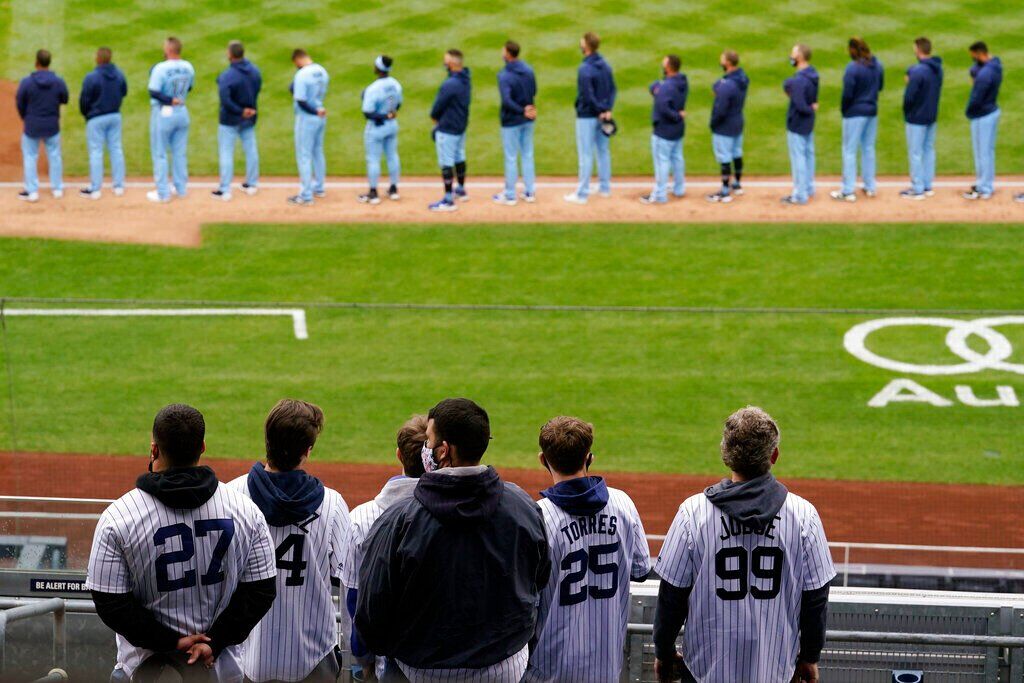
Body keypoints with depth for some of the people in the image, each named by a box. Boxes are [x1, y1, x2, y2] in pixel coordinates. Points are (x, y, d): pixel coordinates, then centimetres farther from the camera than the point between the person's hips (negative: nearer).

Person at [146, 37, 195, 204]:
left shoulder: (161, 68, -21)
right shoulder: (188, 68, -1)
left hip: (163, 113, -6)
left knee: (159, 154, 4)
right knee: (180, 153, 17)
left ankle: (163, 193, 6)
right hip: (182, 113, 6)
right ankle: (181, 188, 26)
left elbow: (154, 92, -24)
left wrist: (170, 100, -16)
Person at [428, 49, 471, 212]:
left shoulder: (449, 84, -27)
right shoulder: (465, 80, 2)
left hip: (447, 129, -9)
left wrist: (434, 117, 4)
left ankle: (448, 201, 0)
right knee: (459, 158, 23)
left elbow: (438, 106, -19)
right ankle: (461, 191, 38)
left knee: (446, 163, -3)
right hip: (461, 126, 9)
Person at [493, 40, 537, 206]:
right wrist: (526, 108, 11)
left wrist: (522, 111, -22)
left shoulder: (504, 76, -21)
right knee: (527, 155, 15)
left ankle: (510, 195, 12)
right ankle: (530, 192, 21)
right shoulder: (528, 71, -1)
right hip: (528, 120, 6)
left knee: (511, 158, 4)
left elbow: (506, 101, -29)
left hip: (511, 121, -6)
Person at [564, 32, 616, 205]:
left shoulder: (585, 69, -21)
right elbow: (612, 89, 6)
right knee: (603, 151, 17)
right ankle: (605, 188, 26)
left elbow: (587, 96, -23)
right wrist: (608, 110, -2)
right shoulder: (605, 66, 5)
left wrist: (600, 111, -12)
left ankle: (582, 194, 3)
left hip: (587, 116, -8)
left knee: (586, 155, -2)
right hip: (602, 115, 8)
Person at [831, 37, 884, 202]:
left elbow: (847, 94, -18)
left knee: (849, 151, 1)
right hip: (872, 112, 7)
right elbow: (880, 86, 14)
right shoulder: (877, 65, 3)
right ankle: (870, 187, 24)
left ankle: (848, 191, 3)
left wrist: (844, 111, -4)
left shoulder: (852, 68, -20)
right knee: (868, 149, 18)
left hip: (855, 113, -7)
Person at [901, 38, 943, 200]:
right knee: (928, 149, 16)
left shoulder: (918, 71, -23)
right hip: (932, 116, 8)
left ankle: (918, 189, 6)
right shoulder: (938, 69, 4)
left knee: (916, 153, 1)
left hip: (916, 118, -8)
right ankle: (927, 186, 23)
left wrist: (906, 112, -2)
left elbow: (909, 97, -22)